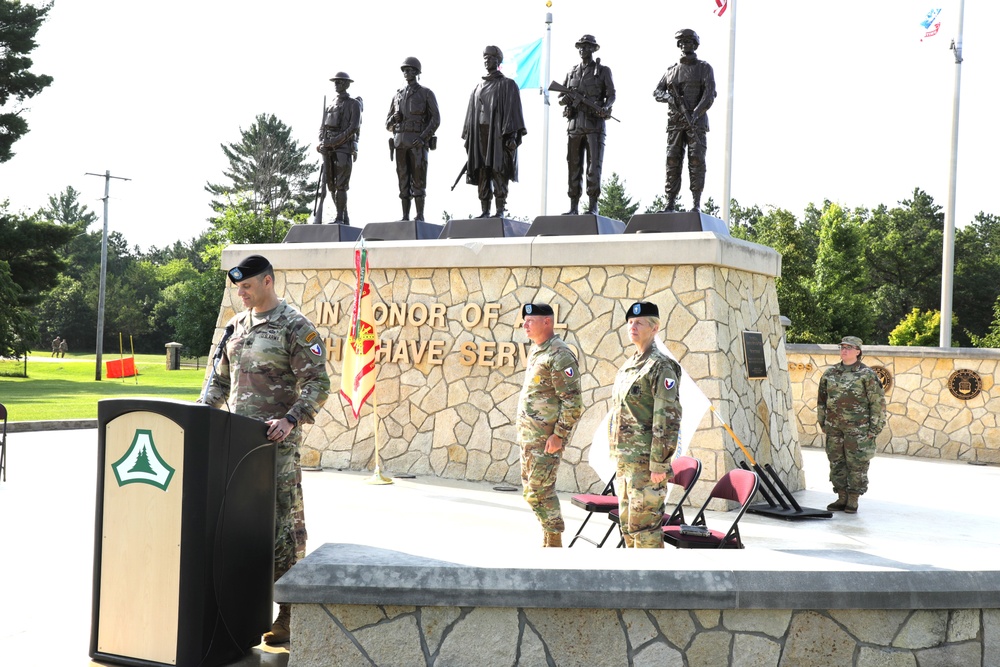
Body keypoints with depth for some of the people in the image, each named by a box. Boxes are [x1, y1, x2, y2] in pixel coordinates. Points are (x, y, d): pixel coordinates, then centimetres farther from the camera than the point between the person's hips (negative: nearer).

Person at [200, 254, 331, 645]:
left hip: (276, 442, -7)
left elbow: (317, 384, -11)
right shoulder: (237, 325, 14)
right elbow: (221, 378, 23)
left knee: (281, 526, -4)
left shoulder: (295, 327, -7)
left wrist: (291, 420, -24)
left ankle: (288, 614, 3)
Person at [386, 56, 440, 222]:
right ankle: (405, 217, 5)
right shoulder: (398, 95, 17)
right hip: (400, 143, 5)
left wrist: (423, 138, -18)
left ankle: (420, 217, -8)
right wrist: (394, 119, -7)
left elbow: (435, 119, -6)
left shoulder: (426, 93, 3)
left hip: (418, 142, -5)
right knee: (404, 181, 3)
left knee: (418, 179, -9)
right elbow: (388, 125, 18)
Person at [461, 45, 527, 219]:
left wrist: (510, 135, -14)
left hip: (498, 133, -5)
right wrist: (468, 138, 11)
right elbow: (471, 114, 19)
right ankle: (485, 210, 3)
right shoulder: (478, 88, 20)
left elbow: (513, 110, -4)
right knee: (482, 173, 1)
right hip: (480, 133, 5)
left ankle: (500, 210, -9)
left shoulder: (507, 84, 4)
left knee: (498, 172, -9)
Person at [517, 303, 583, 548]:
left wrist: (559, 435, -20)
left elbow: (573, 402, -19)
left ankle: (553, 543, 3)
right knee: (531, 488, 13)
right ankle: (549, 538, 23)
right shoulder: (536, 351, 14)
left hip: (547, 438, -10)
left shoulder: (559, 356, -16)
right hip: (528, 435, 10)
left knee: (539, 491, -7)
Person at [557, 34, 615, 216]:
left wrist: (606, 107, -18)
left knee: (594, 164, -9)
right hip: (574, 123, 4)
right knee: (574, 165, 2)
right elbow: (561, 97, 19)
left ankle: (593, 206, -9)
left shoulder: (603, 70, 9)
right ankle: (574, 206, 3)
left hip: (594, 122, -4)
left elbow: (611, 94, 3)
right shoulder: (572, 72, 19)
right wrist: (565, 99, -5)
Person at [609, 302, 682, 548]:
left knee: (643, 522, -6)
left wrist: (659, 463, -19)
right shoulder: (629, 364, 15)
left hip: (646, 460, -9)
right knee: (627, 521, 13)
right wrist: (616, 456, 18)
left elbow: (668, 418, -16)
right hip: (624, 458, 9)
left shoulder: (661, 366, -11)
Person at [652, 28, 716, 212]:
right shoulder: (672, 70, 16)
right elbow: (657, 92, 10)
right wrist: (669, 97, -13)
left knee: (696, 161, -10)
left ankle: (696, 203, -11)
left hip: (697, 122, -3)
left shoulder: (704, 68, 4)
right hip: (675, 123, 3)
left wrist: (694, 114, -22)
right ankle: (670, 204, -5)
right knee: (672, 161, -3)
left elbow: (709, 95, -8)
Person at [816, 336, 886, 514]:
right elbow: (822, 399, 18)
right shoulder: (830, 373, 9)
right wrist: (822, 422, 16)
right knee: (836, 463, 9)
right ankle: (842, 498, 19)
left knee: (857, 465, -1)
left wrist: (875, 428, -7)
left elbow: (878, 402, -5)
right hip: (834, 428, 5)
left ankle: (853, 500, 9)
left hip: (857, 430, -5)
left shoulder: (867, 375, -5)